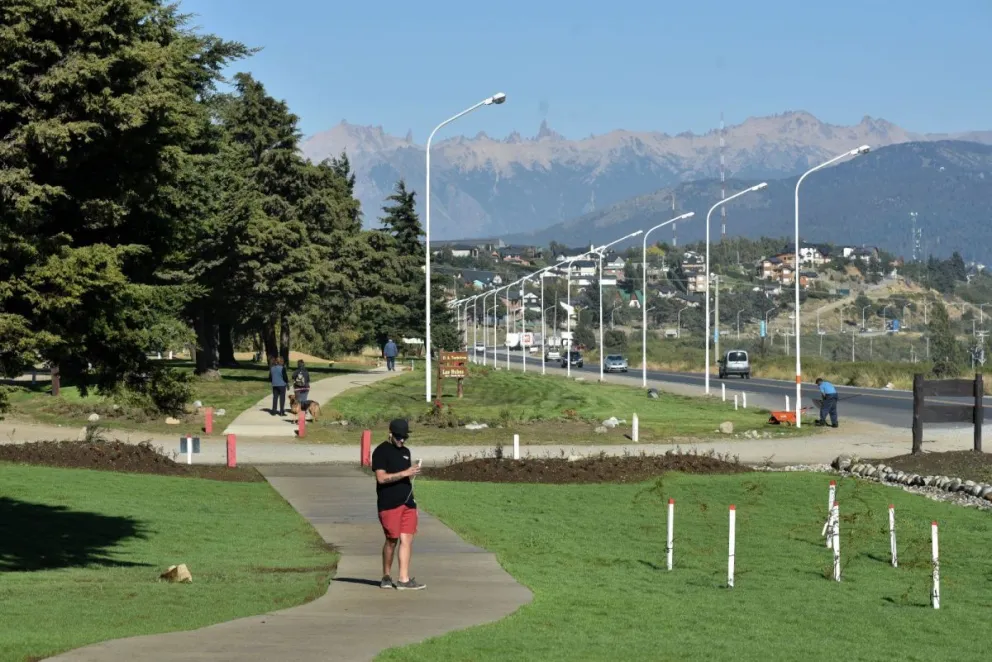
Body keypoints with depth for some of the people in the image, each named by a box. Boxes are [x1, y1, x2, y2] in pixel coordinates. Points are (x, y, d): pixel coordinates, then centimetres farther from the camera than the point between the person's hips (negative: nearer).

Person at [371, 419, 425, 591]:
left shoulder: (405, 451, 18)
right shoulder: (381, 451, -6)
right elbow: (381, 477, -16)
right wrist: (405, 473, -19)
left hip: (407, 503, 7)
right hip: (389, 504, -7)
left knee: (407, 539, -1)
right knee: (392, 540, -2)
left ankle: (404, 579, -3)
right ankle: (387, 577, 15)